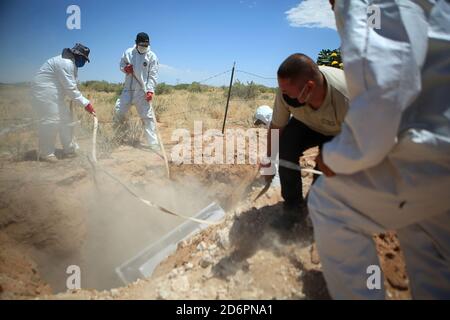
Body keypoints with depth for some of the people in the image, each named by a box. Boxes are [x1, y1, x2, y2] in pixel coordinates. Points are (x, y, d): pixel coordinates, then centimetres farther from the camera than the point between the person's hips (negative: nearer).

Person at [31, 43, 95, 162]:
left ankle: (69, 150, 18)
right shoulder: (66, 63, -21)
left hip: (53, 93, 11)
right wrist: (86, 103, -26)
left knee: (66, 118, 10)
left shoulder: (71, 63, 12)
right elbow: (70, 88, -26)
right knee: (50, 121, -9)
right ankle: (46, 154, 1)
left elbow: (70, 86, 11)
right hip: (44, 92, -11)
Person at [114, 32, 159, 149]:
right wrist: (125, 68, -7)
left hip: (143, 91, -3)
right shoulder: (128, 52, 4)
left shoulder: (152, 56, -5)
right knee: (119, 110, 6)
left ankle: (153, 143, -1)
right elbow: (121, 64, 18)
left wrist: (150, 90, -20)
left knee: (147, 116, -6)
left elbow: (153, 76, -9)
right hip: (128, 89, 3)